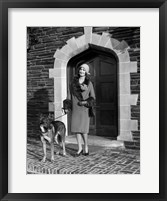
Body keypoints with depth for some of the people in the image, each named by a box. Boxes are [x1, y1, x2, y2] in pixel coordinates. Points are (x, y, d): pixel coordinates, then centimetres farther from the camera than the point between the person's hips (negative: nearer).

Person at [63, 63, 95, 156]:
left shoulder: (89, 83, 3)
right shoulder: (73, 82, 8)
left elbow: (93, 97, 4)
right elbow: (69, 95, 7)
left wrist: (85, 102, -14)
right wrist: (67, 107, -1)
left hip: (85, 108, -2)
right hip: (75, 108, 3)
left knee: (83, 129, -7)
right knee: (76, 128, 1)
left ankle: (86, 147, 13)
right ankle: (80, 148, 14)